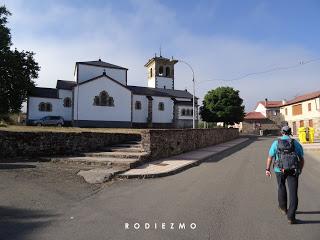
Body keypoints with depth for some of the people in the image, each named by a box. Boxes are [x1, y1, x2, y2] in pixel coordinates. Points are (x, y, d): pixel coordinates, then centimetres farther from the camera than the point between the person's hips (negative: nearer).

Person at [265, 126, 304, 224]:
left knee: (281, 187, 24)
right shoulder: (296, 143, 5)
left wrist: (267, 169, 8)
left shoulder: (276, 143, 2)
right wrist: (300, 170, 25)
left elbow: (270, 157, -1)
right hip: (293, 170, 0)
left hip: (280, 170, 0)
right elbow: (302, 159, 9)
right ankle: (291, 217, -4)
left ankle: (283, 208, 40)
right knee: (293, 193, 2)